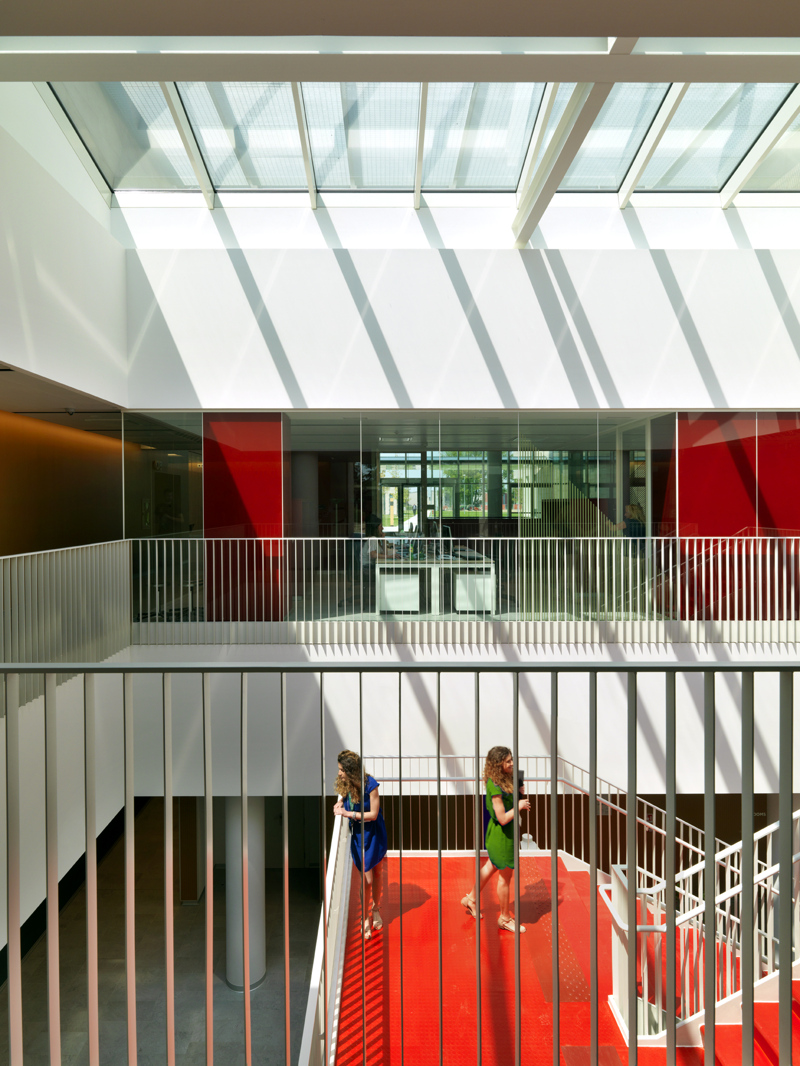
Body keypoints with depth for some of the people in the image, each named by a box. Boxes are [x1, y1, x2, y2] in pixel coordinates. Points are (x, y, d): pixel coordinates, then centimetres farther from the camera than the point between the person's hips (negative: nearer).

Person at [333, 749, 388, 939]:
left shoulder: (369, 784, -25)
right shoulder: (344, 783, -11)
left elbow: (373, 814, -21)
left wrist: (347, 813, -23)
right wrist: (341, 803, -11)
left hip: (374, 834, -2)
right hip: (358, 835, 2)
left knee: (377, 873, 15)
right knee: (367, 879, 1)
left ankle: (375, 909, 39)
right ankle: (365, 920, 19)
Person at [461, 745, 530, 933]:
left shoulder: (506, 779, -2)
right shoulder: (495, 787, -30)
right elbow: (503, 818, -29)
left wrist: (520, 798, -6)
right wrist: (518, 806, -17)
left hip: (500, 832, 9)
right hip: (502, 835, -9)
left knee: (491, 866, 26)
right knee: (505, 876, 10)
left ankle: (471, 899, 46)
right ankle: (505, 918, 30)